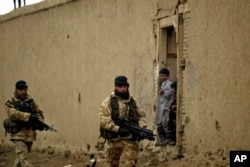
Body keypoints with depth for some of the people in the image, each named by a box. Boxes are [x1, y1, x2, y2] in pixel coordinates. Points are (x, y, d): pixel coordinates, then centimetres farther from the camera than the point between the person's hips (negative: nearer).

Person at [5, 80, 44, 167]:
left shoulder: (31, 101, 12)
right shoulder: (10, 103, -3)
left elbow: (38, 112, 13)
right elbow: (13, 113, -20)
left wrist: (39, 120, -11)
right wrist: (29, 116, -31)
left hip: (30, 134, 5)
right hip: (19, 134, -5)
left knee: (21, 157, 17)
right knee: (24, 158, -15)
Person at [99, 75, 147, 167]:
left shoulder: (133, 101, 14)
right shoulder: (108, 102, 0)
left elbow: (141, 116, 19)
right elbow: (103, 120, -11)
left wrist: (142, 128, -2)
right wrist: (118, 129, -20)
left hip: (130, 141, 1)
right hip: (114, 141, -1)